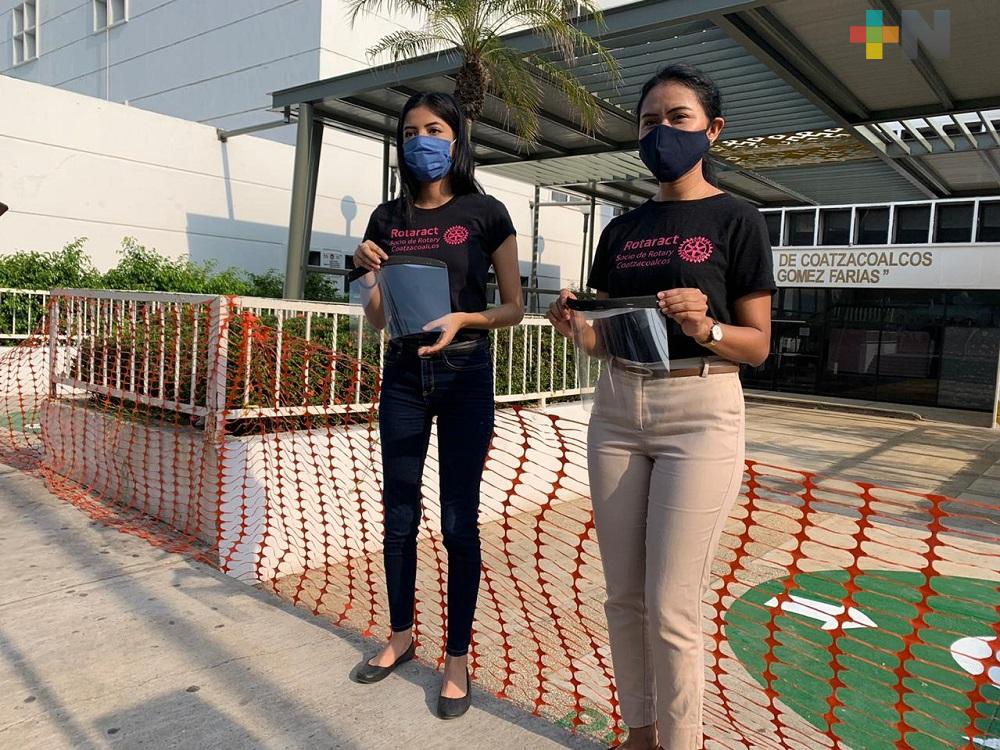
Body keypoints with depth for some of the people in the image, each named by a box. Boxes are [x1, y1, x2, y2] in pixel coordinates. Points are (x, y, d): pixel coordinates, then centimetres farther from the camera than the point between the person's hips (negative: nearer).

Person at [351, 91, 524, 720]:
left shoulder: (485, 214, -3)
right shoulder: (387, 219, 7)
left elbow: (513, 307, -2)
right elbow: (378, 319, 10)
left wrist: (463, 319, -19)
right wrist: (370, 274, -9)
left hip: (464, 374, -3)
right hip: (403, 373, 4)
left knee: (459, 519, 2)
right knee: (399, 513, 11)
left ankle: (458, 656, 18)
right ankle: (401, 635, 31)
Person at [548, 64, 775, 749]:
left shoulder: (736, 220, 0)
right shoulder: (622, 230, 14)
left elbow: (758, 345, -2)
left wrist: (704, 326, -22)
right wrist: (575, 326, -7)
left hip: (700, 413, -5)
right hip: (617, 410, 5)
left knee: (670, 609, -4)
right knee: (624, 597, 10)